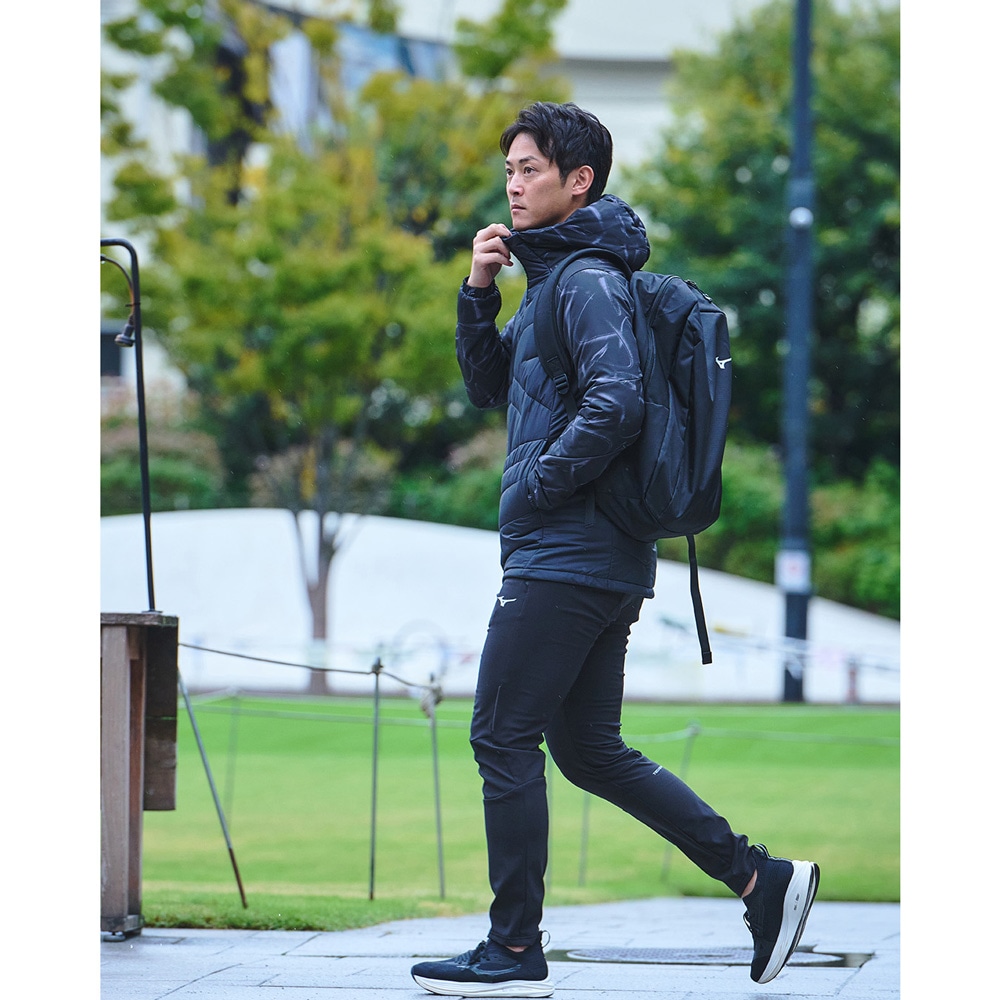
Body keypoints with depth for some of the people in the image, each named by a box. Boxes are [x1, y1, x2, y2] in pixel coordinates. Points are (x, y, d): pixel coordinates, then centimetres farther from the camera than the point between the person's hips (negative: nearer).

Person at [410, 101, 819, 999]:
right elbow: (490, 386, 23)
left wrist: (538, 485, -17)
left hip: (566, 555, -10)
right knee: (588, 749, 12)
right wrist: (479, 293, 9)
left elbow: (618, 401, -25)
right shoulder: (552, 278, 19)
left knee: (503, 738, -4)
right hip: (603, 560, 10)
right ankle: (761, 878, 11)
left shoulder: (591, 281, -13)